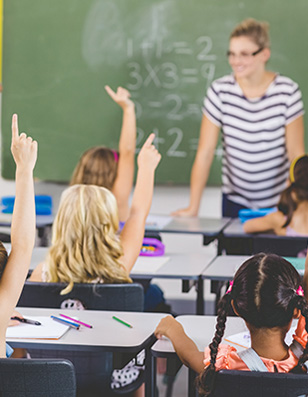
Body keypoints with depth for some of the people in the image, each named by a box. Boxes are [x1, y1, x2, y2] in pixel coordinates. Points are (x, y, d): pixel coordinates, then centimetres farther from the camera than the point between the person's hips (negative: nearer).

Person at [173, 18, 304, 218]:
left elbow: (296, 153, -7)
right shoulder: (220, 90, -8)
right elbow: (205, 153, -9)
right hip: (235, 202, 1)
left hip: (279, 203, -1)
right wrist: (193, 207, -13)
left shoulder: (287, 91, -10)